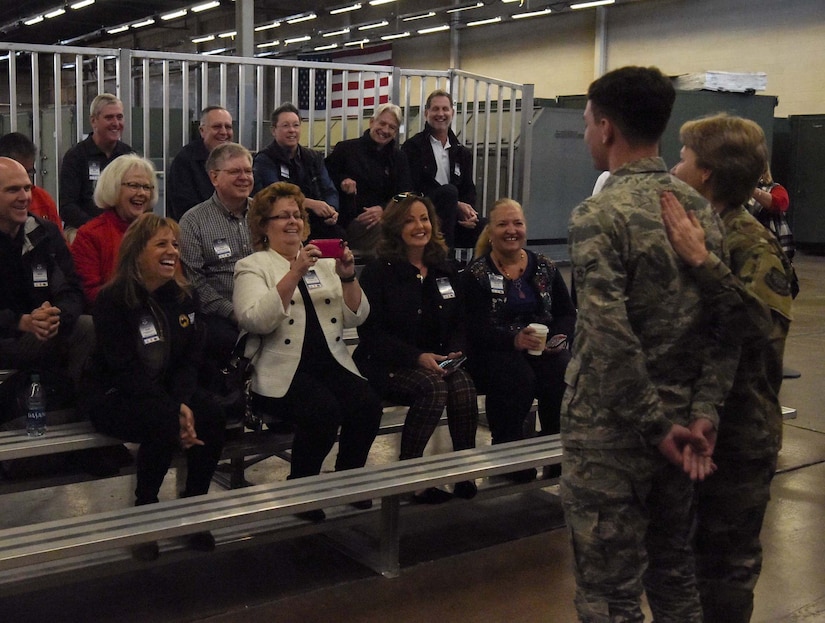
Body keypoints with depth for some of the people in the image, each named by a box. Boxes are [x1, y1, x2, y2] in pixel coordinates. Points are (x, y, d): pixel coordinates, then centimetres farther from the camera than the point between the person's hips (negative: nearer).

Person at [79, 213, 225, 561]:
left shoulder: (184, 298, 4)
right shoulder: (112, 300, -12)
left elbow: (189, 359, 0)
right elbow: (125, 369, -19)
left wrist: (183, 402, -20)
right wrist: (173, 410, -28)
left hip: (167, 391, 5)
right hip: (113, 396, -5)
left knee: (211, 416, -25)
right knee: (163, 424, -35)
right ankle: (145, 511, -11)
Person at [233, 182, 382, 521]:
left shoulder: (323, 262, 18)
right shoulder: (252, 266, 4)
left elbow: (355, 318, 10)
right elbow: (256, 321, -15)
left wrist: (347, 277, -6)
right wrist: (294, 274, -20)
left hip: (331, 363, 5)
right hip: (282, 370, -4)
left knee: (367, 404, -23)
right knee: (323, 409, -31)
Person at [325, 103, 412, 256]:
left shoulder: (399, 158, 18)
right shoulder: (346, 149, 10)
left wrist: (383, 209, -14)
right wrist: (341, 180, -9)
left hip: (385, 219, 4)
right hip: (352, 220, -4)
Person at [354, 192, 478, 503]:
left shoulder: (445, 272, 14)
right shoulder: (378, 272, -3)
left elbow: (458, 325, 16)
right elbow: (372, 333, -9)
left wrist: (453, 352, -7)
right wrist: (418, 357, -20)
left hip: (436, 362, 4)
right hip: (387, 366, -4)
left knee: (463, 384, -27)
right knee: (432, 386, -32)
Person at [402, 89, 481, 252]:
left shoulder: (462, 153, 18)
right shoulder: (412, 147, 2)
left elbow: (469, 190, 14)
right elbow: (414, 189, -9)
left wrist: (467, 211, -12)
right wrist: (456, 206, -16)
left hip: (456, 218, 4)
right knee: (448, 191, -34)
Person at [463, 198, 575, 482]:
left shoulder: (544, 267, 13)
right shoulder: (476, 273, 1)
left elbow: (567, 313, 13)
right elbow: (478, 328, -9)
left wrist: (560, 337, -11)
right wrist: (514, 339, -28)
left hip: (545, 348, 3)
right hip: (494, 352, -3)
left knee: (564, 374, -29)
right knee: (519, 378, -35)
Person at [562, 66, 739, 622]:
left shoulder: (599, 215, -17)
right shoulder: (701, 208, 5)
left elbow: (611, 340, -24)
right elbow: (726, 325, 2)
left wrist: (655, 426, -14)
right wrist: (702, 415, -1)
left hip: (610, 434, -7)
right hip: (679, 427, 7)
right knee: (675, 574, 22)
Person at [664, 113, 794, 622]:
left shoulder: (754, 245, -17)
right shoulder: (698, 231, 5)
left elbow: (768, 324, -35)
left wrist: (702, 262, -38)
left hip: (736, 432, -7)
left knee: (726, 562, 8)